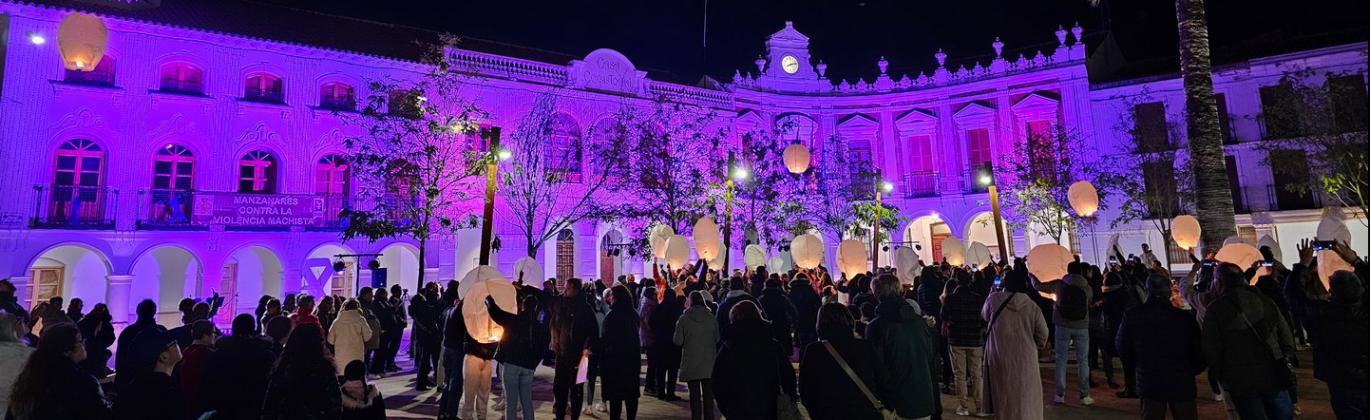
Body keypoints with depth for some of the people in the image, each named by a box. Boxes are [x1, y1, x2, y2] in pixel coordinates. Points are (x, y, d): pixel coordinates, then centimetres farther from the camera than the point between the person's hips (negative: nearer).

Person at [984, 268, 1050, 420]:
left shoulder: (994, 299, -7)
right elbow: (1042, 336, 1)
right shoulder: (1033, 306, -3)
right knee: (1026, 398, 12)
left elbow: (984, 316, 13)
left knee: (1003, 398, 11)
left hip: (999, 359, -1)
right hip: (1025, 359, 1)